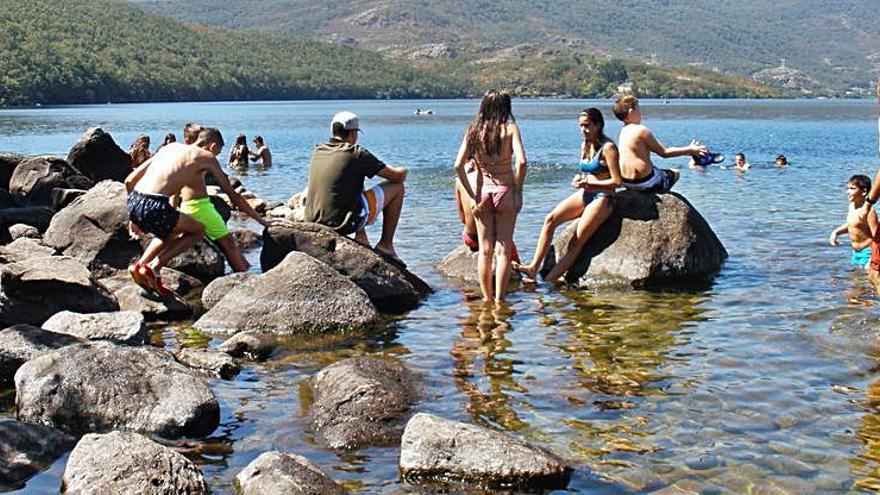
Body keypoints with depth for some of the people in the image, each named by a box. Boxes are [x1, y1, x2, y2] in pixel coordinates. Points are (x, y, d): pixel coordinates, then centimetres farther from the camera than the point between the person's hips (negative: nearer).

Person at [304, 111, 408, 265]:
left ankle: (361, 239, 25)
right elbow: (398, 176, -4)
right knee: (397, 188, 8)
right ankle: (386, 245, 13)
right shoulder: (356, 153, -10)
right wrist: (402, 171, 21)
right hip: (344, 224, -7)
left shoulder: (317, 151, 8)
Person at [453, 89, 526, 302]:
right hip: (505, 191, -2)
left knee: (485, 250, 10)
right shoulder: (510, 129, -5)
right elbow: (521, 161, -18)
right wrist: (518, 190, -8)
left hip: (482, 193, 3)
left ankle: (487, 299, 16)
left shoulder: (473, 131, 2)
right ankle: (499, 300, 3)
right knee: (503, 249, 3)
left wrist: (472, 196, -2)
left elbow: (458, 166, -6)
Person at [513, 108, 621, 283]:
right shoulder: (585, 146, 12)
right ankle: (534, 267, -19)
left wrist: (588, 182, -15)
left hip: (602, 198, -8)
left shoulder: (607, 147, -12)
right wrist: (579, 179, 1)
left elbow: (617, 181, -14)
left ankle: (547, 282, -20)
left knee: (576, 243, -15)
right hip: (584, 194, 8)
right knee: (550, 219, -15)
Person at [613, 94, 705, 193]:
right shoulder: (642, 130, -17)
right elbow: (664, 153, -11)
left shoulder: (624, 131, 9)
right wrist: (689, 150, -1)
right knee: (675, 173, 16)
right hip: (643, 182, -8)